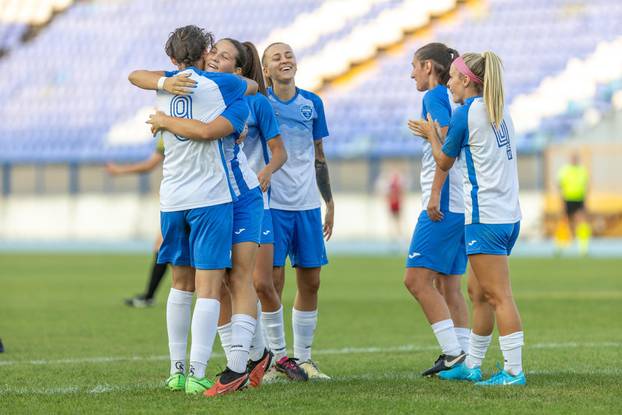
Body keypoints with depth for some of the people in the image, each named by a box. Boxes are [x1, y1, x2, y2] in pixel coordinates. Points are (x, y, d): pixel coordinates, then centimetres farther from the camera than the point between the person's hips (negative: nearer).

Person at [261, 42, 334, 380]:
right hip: (271, 203, -4)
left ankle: (303, 358, 14)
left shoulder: (312, 103, 9)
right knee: (273, 281, -5)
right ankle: (277, 356, 6)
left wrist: (329, 202, 16)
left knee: (310, 282, 4)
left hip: (307, 205, 4)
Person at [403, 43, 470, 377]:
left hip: (445, 202, -9)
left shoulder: (435, 97, -7)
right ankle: (462, 356, 7)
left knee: (416, 279, -9)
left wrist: (435, 195, -21)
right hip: (464, 204, 9)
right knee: (448, 285, 10)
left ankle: (453, 352, -13)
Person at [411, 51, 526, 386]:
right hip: (509, 216, 9)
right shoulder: (500, 112, 14)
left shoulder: (466, 113, -9)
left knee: (499, 296, -9)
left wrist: (431, 134, 21)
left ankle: (514, 370, -11)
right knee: (479, 292, 16)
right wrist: (438, 135, 33)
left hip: (485, 218, -9)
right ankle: (471, 365, 22)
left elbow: (444, 162, 4)